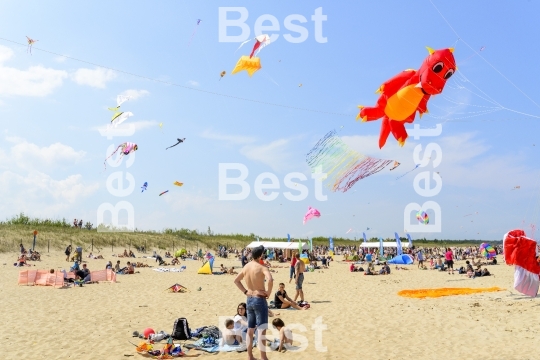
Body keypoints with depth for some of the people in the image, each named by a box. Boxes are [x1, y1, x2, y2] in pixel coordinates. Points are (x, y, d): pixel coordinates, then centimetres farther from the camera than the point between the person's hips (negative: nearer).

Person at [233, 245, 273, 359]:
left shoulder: (246, 267, 6)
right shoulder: (262, 268, -16)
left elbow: (236, 280, 16)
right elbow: (270, 280, -33)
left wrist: (245, 291, 11)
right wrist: (269, 292, -18)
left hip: (249, 300, 7)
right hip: (259, 300, -7)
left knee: (250, 329, 14)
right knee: (262, 329, -2)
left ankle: (250, 356, 22)